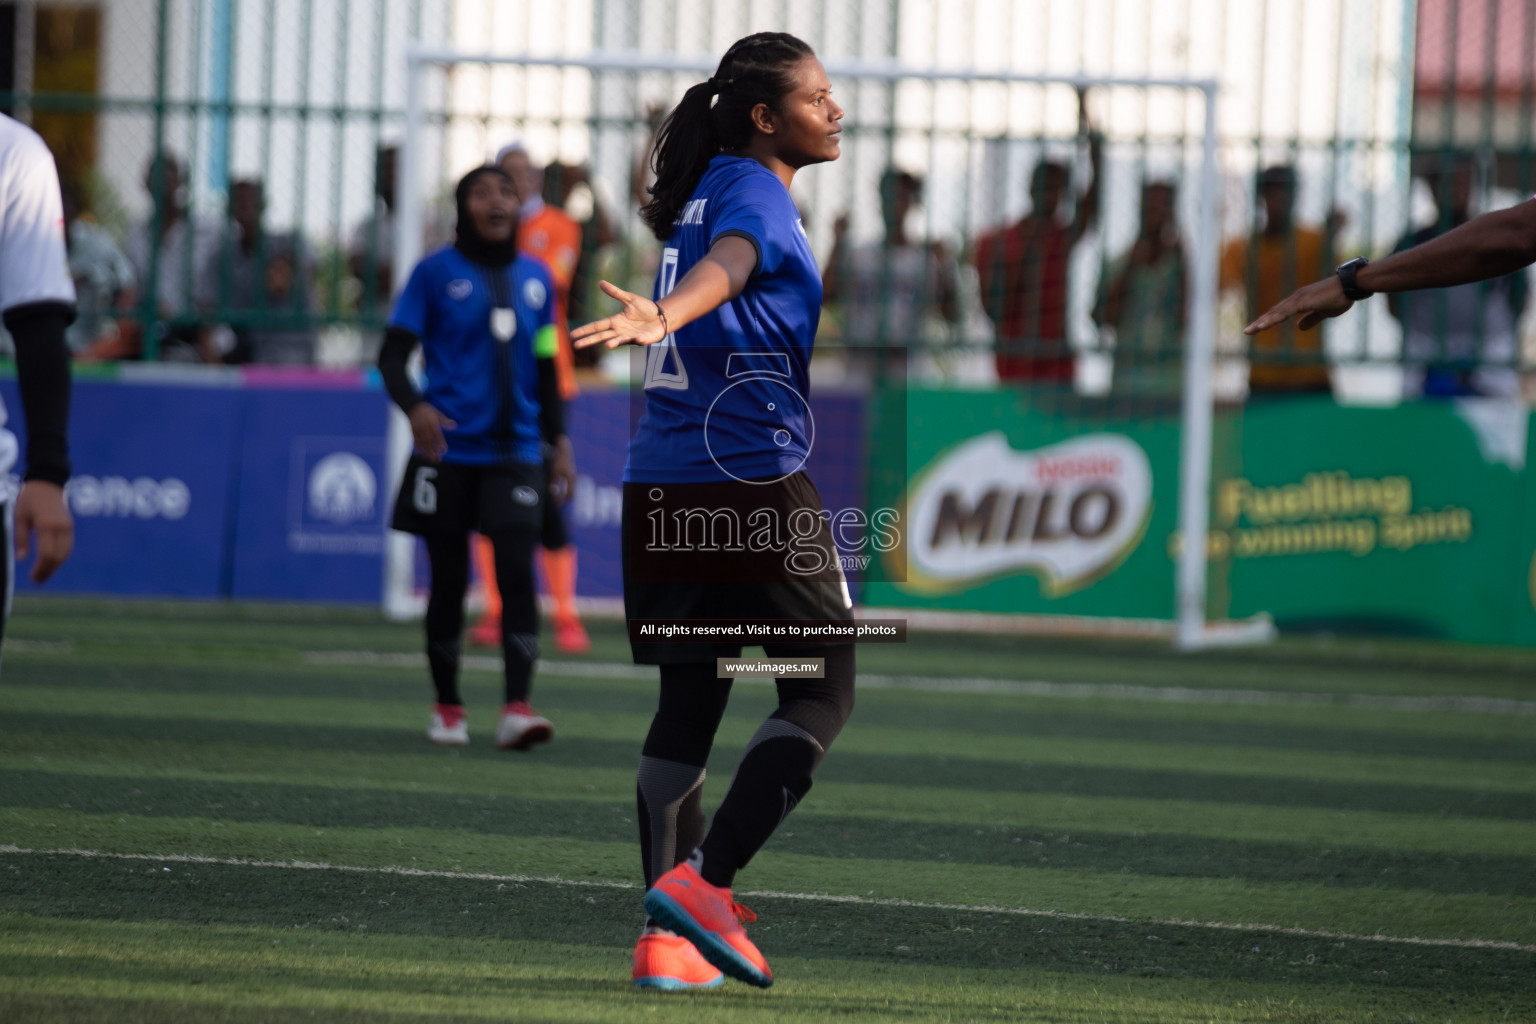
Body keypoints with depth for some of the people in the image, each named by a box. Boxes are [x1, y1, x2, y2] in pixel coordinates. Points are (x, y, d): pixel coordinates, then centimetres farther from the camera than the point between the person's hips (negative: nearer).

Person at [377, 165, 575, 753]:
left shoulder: (535, 278, 12)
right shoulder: (436, 273, 0)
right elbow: (392, 355, -4)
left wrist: (560, 442, 12)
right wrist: (414, 407, -23)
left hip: (515, 453, 2)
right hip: (448, 451, -2)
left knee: (518, 572, -13)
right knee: (448, 582, 4)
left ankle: (517, 709, -19)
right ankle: (447, 709, 17)